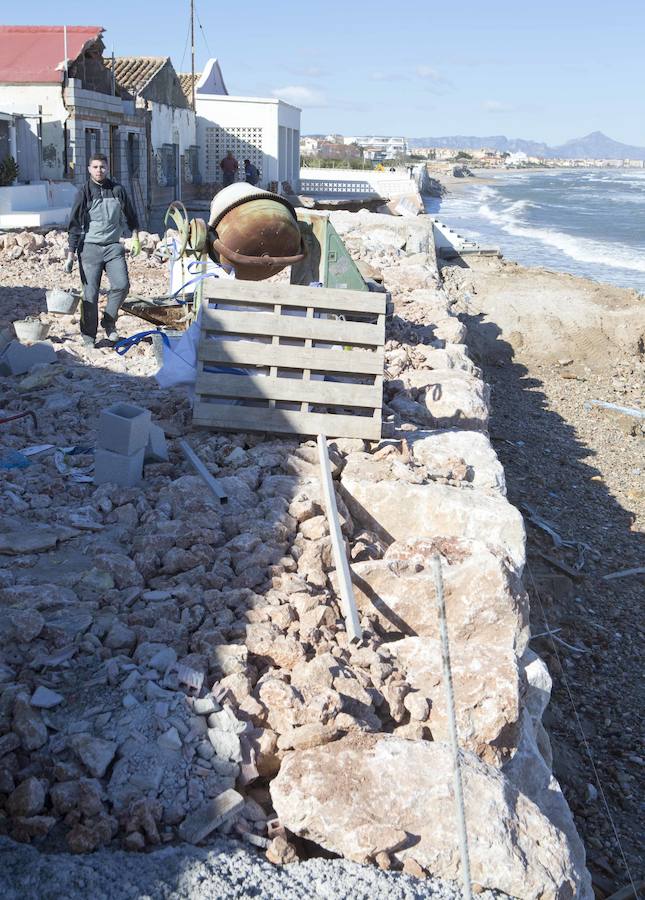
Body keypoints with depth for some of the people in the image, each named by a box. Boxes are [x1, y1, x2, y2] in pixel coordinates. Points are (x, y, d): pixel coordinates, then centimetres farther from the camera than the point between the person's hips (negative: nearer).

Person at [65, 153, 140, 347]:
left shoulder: (118, 190, 5)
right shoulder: (84, 193, -3)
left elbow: (130, 216, 20)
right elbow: (74, 224, -3)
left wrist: (136, 240, 17)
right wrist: (70, 255, -8)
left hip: (113, 246, 2)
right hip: (90, 247, -2)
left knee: (122, 285, -13)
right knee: (90, 294, -3)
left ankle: (109, 321, 10)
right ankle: (88, 335, 9)